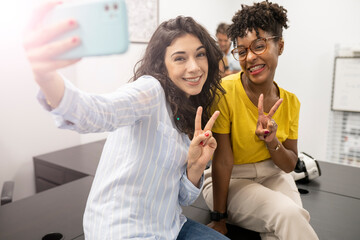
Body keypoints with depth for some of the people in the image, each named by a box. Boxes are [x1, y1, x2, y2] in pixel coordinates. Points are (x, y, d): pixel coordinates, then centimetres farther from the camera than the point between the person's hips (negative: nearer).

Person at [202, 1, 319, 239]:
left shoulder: (290, 102, -4)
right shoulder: (224, 92, -19)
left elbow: (290, 165, 1)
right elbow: (223, 161, -17)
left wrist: (272, 142, -21)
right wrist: (219, 218, -11)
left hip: (273, 177, 5)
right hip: (229, 182, -4)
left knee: (298, 218, -23)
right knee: (288, 214, -27)